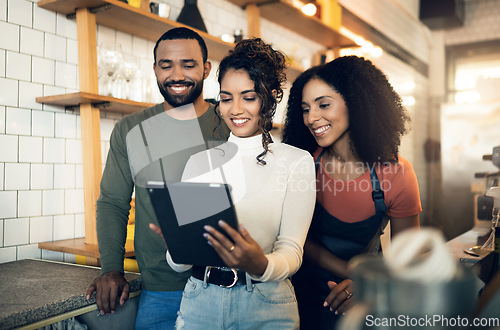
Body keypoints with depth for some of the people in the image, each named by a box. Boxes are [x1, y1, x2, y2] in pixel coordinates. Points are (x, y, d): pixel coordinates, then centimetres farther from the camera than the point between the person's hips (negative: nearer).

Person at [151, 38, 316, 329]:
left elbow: (292, 251, -11)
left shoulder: (297, 161, -4)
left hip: (267, 307, -2)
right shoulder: (199, 163, 4)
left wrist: (260, 265, -32)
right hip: (201, 302, 2)